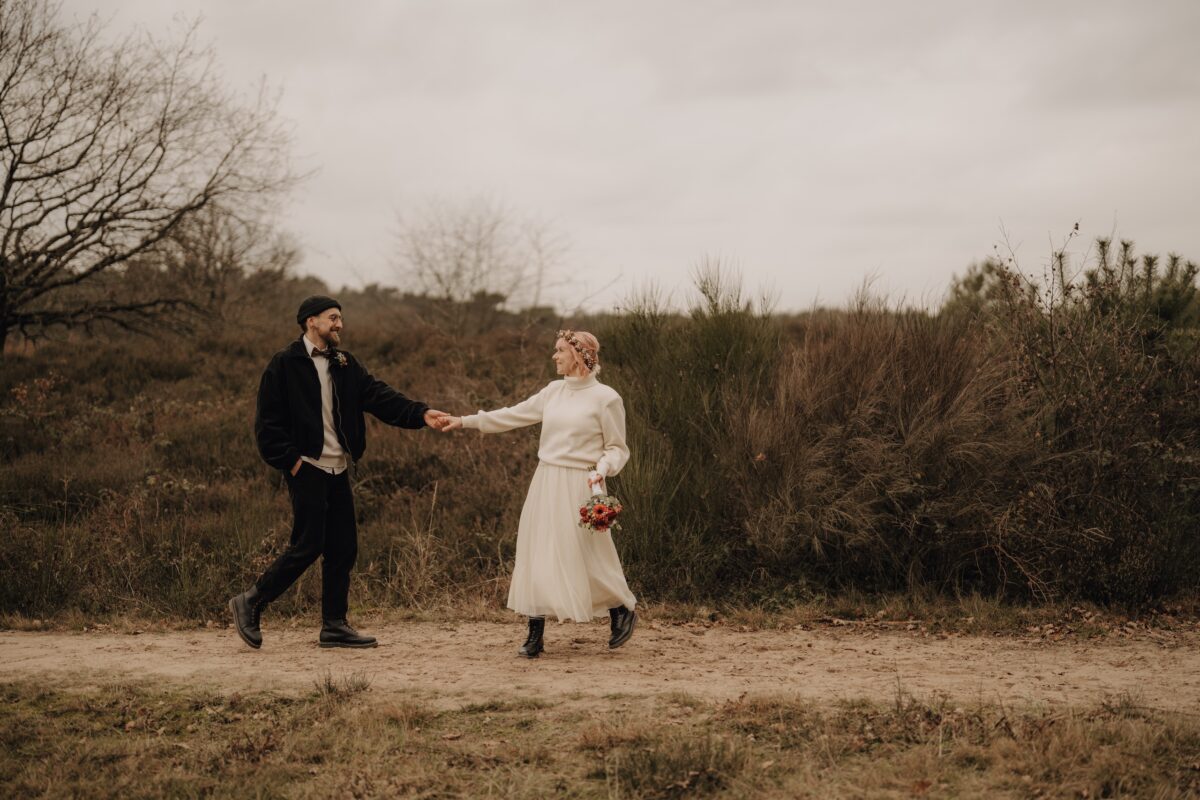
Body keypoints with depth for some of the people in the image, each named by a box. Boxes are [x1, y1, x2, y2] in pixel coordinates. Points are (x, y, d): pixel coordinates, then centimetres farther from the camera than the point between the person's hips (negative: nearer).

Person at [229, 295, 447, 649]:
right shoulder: (284, 364, -6)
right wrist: (290, 460, -15)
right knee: (307, 546, -9)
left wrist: (420, 414, -12)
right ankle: (250, 603, 7)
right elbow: (267, 421, -9)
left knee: (343, 548, 6)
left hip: (338, 470, 7)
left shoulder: (345, 365, 14)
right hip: (307, 469, -7)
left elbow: (379, 396, 2)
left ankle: (334, 626, 14)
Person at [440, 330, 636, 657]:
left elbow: (617, 448, -2)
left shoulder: (605, 398, -6)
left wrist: (602, 469, -22)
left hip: (579, 486, -6)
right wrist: (465, 421, 13)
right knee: (536, 554, 3)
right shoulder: (554, 391, 10)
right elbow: (513, 415, 15)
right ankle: (535, 634, 9)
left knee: (587, 556, -3)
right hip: (545, 483, 6)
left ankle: (622, 612, 22)